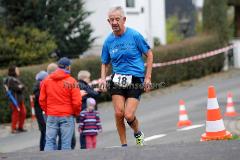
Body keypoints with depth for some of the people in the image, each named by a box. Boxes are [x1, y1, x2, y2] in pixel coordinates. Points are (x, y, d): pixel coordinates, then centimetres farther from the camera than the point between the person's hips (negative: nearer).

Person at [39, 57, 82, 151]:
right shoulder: (71, 81, -7)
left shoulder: (46, 80, 5)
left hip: (51, 116, 3)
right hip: (67, 116, -3)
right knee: (66, 142, 0)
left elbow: (42, 100, 6)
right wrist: (76, 113, 8)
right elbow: (77, 101, -9)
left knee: (50, 140, 5)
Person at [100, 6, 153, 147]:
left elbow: (149, 55, 2)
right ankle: (124, 145, 6)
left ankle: (138, 133, 21)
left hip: (135, 79, -3)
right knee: (119, 113, -10)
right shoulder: (109, 41, 5)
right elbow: (105, 63, 18)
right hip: (117, 79, 3)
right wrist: (103, 79, -1)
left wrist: (148, 77, -3)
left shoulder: (135, 35, -6)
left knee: (129, 115, -12)